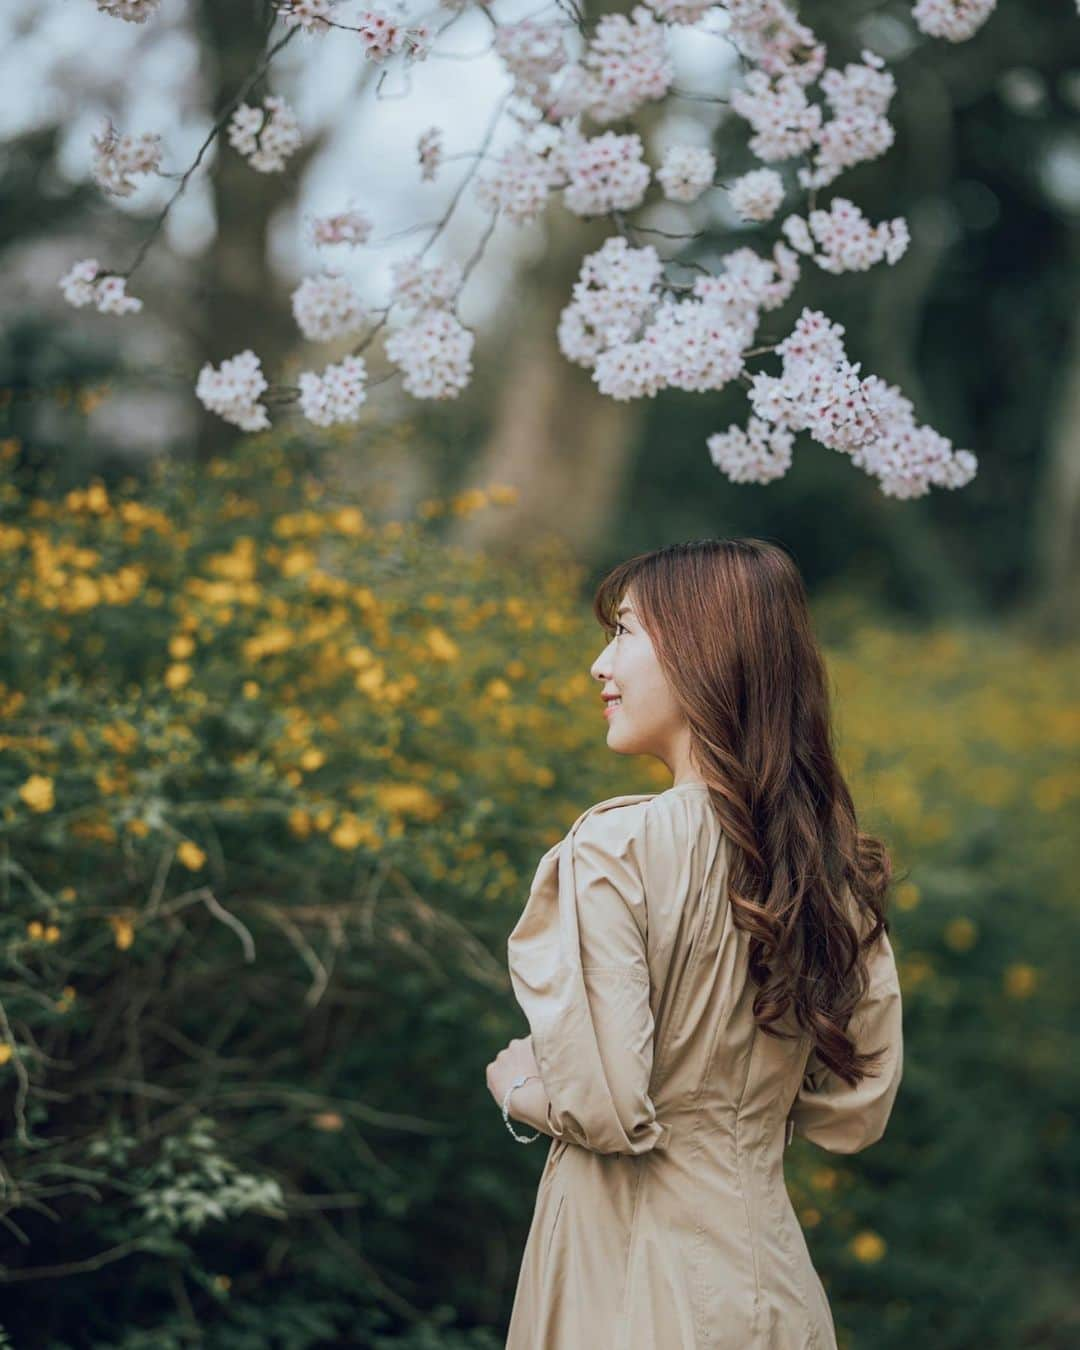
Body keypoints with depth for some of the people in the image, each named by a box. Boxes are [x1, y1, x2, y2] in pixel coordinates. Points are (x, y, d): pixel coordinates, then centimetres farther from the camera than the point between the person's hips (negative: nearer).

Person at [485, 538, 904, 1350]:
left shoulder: (617, 848, -19)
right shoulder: (837, 863, -1)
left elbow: (604, 1109, -20)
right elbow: (856, 1113, 5)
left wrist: (514, 1078, 0)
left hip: (632, 1281, -5)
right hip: (776, 1282, 6)